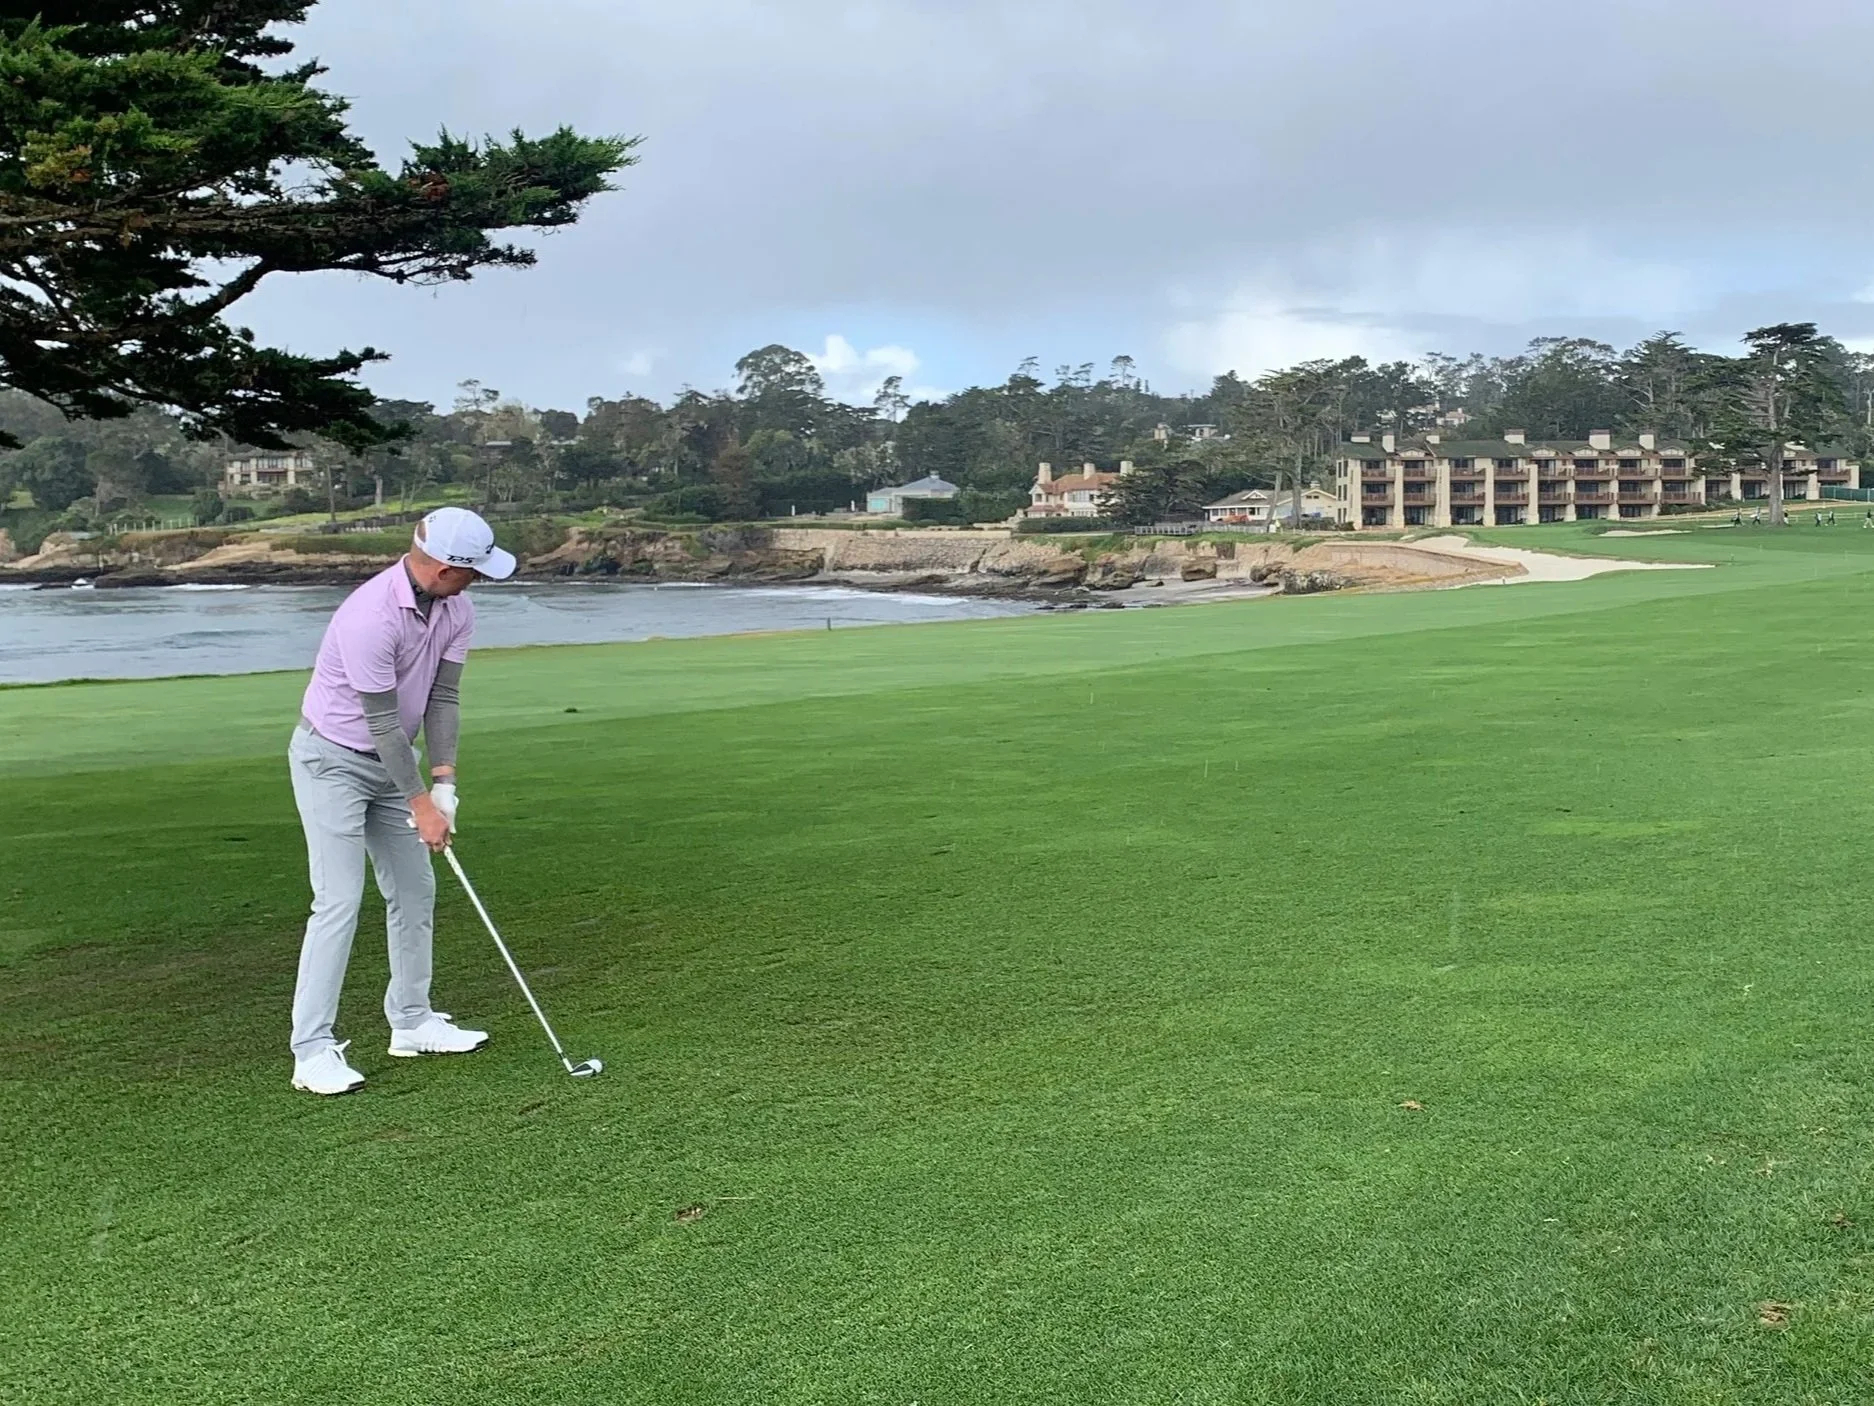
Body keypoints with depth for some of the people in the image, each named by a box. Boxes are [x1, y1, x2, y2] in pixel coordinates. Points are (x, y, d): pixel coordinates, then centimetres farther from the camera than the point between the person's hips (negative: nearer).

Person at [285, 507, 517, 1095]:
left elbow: (443, 697, -5)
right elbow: (383, 720, -26)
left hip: (389, 760, 8)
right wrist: (420, 803, -19)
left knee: (415, 891, 10)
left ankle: (411, 1021, 23)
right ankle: (312, 1050, -9)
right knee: (339, 899, -13)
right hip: (332, 759, -8)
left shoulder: (455, 609, -7)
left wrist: (443, 783, -14)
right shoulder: (371, 617, -31)